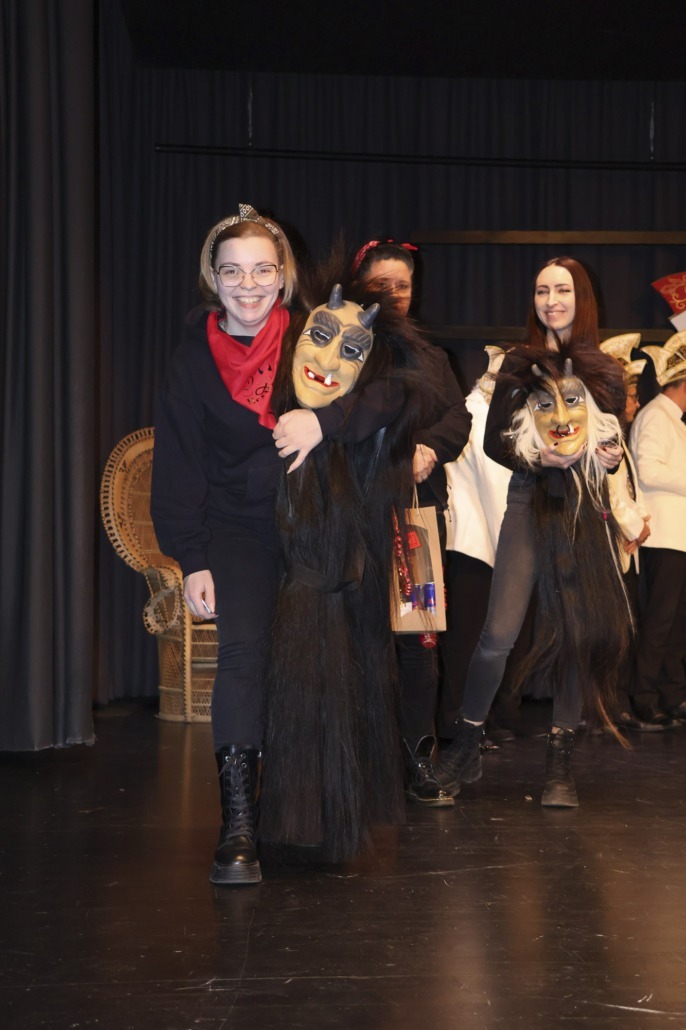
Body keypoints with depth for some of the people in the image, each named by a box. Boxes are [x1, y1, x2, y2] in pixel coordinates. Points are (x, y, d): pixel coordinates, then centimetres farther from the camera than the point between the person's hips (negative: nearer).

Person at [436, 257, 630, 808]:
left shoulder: (606, 371, 10)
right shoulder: (520, 365, 5)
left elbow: (616, 444, 15)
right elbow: (494, 441, 2)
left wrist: (611, 455, -8)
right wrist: (539, 458, -15)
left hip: (587, 511, 2)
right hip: (531, 502, -2)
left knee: (580, 632, 1)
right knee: (499, 633, -9)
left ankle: (560, 760, 11)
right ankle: (466, 746, 8)